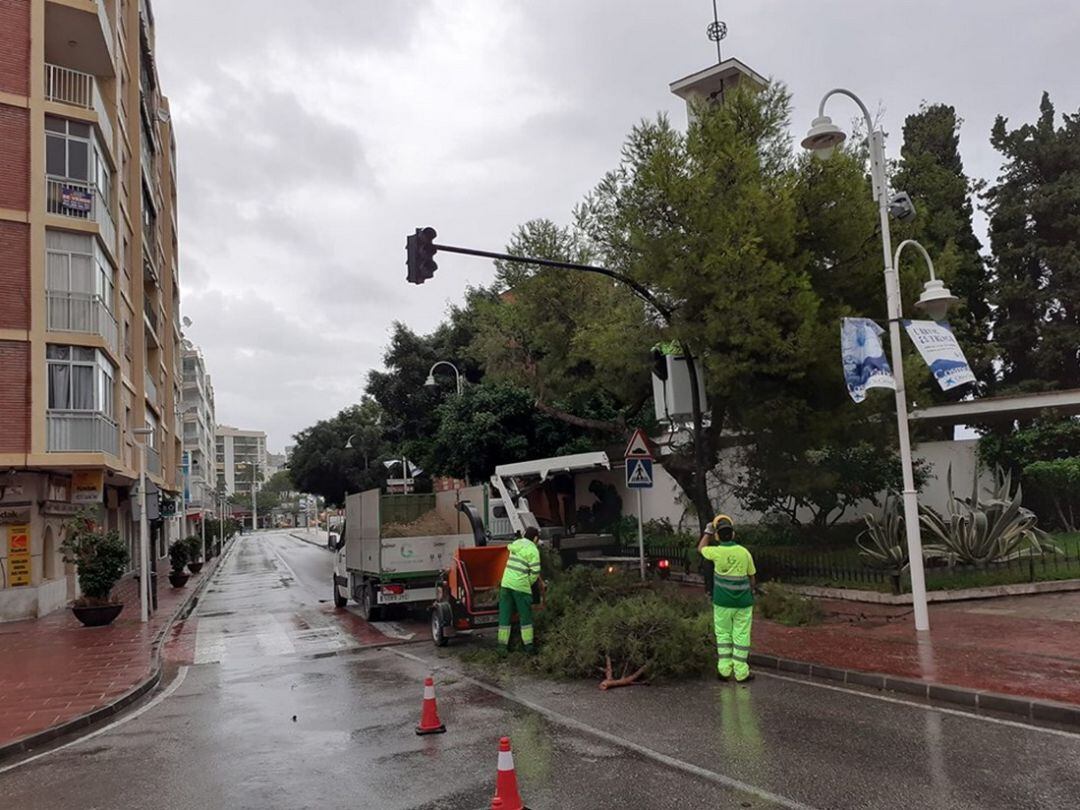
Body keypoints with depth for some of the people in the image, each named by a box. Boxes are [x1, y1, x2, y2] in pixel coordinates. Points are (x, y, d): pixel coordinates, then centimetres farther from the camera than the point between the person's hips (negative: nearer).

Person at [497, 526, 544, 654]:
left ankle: (502, 645, 9)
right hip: (520, 586, -5)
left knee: (505, 614, 8)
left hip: (506, 583, 5)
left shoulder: (515, 544, 15)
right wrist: (529, 583, 10)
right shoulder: (533, 550, -6)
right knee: (525, 615, 8)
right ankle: (528, 644, 12)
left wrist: (540, 581, 29)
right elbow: (535, 571, -9)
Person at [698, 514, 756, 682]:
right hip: (743, 602, 0)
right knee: (741, 635, 8)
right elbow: (752, 579, 2)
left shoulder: (716, 552, -11)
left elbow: (701, 548, 13)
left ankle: (724, 670, 13)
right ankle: (741, 672, 11)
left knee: (723, 634, 13)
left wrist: (708, 532, 22)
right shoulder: (744, 552, -8)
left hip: (722, 602, 0)